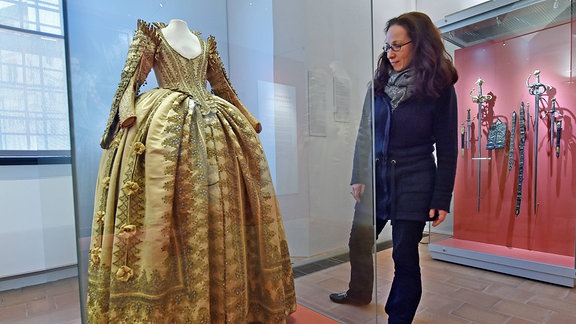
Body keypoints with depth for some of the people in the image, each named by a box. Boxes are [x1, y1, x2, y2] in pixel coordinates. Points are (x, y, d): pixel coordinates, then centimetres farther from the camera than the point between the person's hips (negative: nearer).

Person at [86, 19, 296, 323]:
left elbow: (223, 86, 25)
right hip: (163, 121, -3)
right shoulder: (151, 33, 14)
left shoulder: (207, 43, 24)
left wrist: (249, 120, 23)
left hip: (215, 126, 4)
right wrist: (126, 110, -18)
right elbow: (131, 75, 1)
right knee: (158, 205, -13)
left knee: (223, 208, -1)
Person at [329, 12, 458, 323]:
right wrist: (358, 177, 3)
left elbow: (447, 149, -3)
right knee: (358, 242, 14)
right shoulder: (379, 84, 5)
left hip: (413, 186, -3)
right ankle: (359, 292, 43)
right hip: (375, 180, 4)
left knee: (405, 256, 6)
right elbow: (364, 134, 7)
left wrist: (441, 199, -6)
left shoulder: (439, 88, -4)